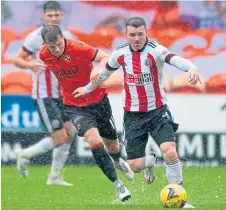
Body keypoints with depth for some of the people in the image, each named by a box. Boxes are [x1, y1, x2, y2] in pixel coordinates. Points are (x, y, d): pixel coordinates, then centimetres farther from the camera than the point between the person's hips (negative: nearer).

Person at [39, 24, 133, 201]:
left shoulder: (78, 48, -23)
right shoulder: (44, 55, -10)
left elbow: (106, 58, -21)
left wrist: (98, 69, -41)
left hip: (98, 100, -1)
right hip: (74, 106, 1)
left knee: (112, 144, 14)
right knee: (94, 140, -24)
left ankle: (118, 161, 54)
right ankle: (118, 185, -18)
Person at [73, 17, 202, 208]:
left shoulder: (155, 50, -16)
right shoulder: (120, 54, -2)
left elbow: (175, 59, -39)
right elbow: (105, 72, 20)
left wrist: (191, 68, -60)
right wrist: (88, 88, 35)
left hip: (158, 111, -3)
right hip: (133, 114, 3)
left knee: (169, 151, -26)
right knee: (135, 166, 0)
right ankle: (149, 162, 39)